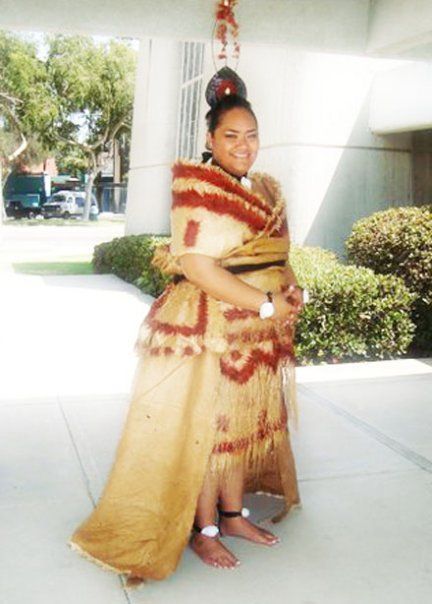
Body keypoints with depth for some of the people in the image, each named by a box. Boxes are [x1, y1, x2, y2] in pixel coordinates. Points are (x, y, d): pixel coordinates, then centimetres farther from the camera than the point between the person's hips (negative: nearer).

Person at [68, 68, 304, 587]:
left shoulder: (266, 188, 10)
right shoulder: (198, 188, -14)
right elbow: (198, 268, -21)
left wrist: (289, 290, -2)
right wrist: (265, 304, -19)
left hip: (259, 329, 8)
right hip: (207, 328, -8)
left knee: (245, 421, 16)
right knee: (205, 424, 4)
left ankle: (233, 514, 35)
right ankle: (203, 529, 22)